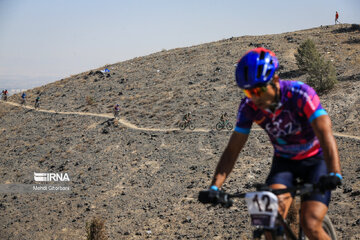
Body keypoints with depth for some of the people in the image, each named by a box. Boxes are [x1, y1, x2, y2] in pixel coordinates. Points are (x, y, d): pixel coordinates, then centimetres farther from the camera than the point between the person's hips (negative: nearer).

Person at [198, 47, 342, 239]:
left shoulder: (300, 94, -27)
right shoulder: (249, 106, -16)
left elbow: (325, 133, -37)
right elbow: (233, 149, -14)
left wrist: (334, 174, -53)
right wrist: (215, 186, -27)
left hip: (315, 159, -3)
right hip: (284, 161, 3)